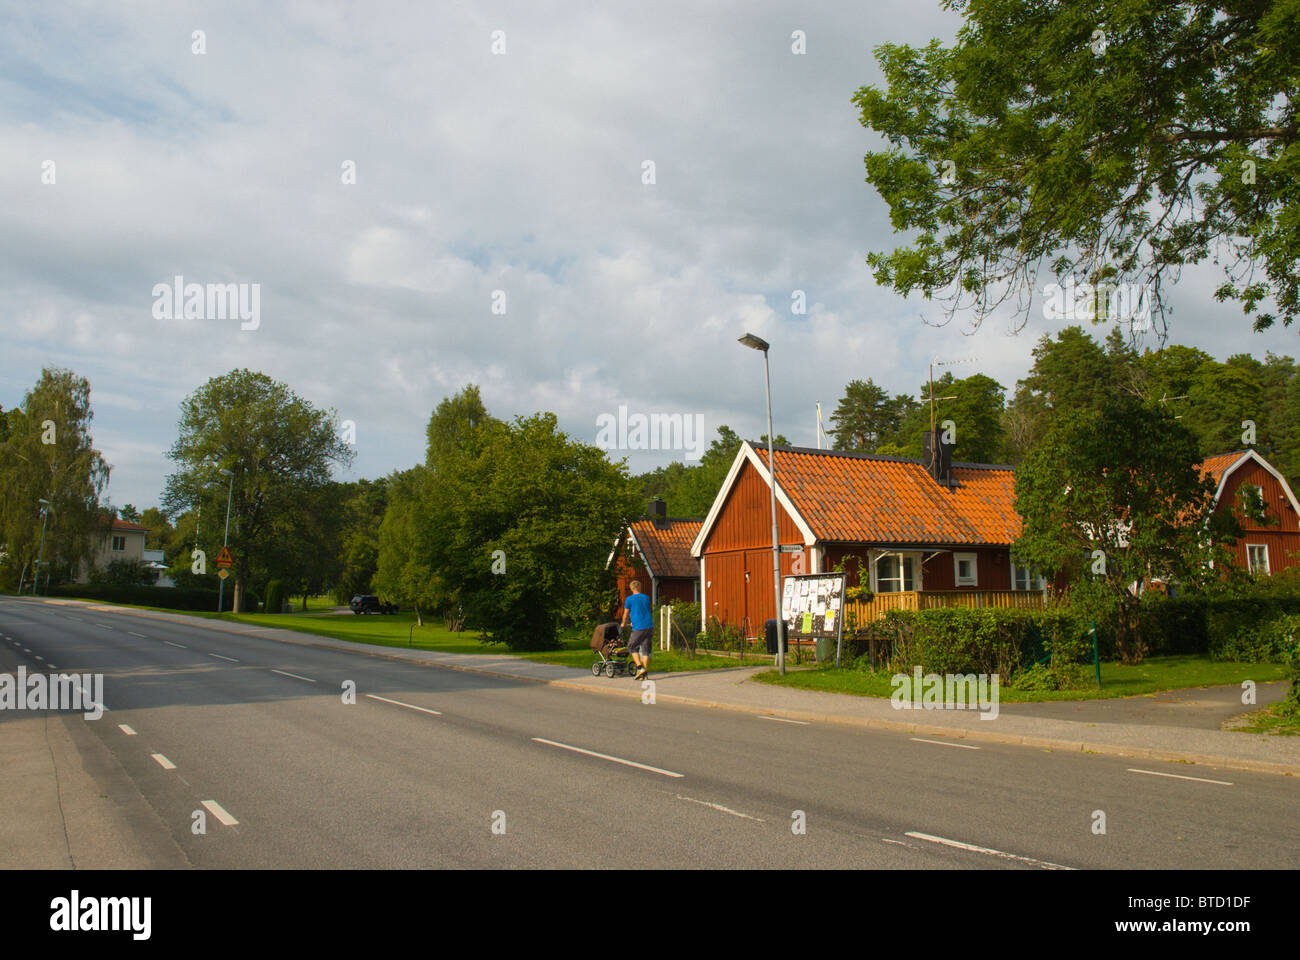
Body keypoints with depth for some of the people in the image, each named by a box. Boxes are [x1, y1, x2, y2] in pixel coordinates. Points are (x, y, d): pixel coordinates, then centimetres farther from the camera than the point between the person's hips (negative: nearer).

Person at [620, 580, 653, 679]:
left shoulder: (629, 599, -1)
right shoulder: (646, 598, 13)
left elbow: (626, 615, 7)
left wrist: (624, 624, 29)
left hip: (638, 628, -4)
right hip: (649, 626, 4)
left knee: (632, 647, 12)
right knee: (645, 650, 7)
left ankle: (640, 668, -4)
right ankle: (645, 674, 5)